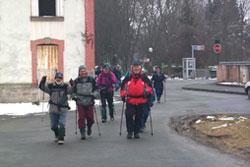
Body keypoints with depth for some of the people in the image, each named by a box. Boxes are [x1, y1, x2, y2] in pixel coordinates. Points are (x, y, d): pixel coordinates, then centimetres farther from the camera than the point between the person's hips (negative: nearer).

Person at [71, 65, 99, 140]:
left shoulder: (91, 80, 5)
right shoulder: (76, 81, 5)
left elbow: (96, 89, 10)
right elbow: (73, 91, 14)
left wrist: (94, 94, -7)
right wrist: (74, 96, -2)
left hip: (90, 102, 0)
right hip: (80, 103, 0)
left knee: (90, 117, 1)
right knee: (81, 118, -7)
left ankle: (89, 127, 33)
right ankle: (82, 133, 2)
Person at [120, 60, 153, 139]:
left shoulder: (144, 78, 3)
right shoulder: (128, 77, 2)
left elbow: (149, 86, 11)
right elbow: (123, 87, 9)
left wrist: (148, 92, -6)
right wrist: (123, 95, 2)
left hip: (141, 101, 1)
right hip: (130, 101, -1)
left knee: (138, 117, 8)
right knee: (129, 116, -9)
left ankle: (136, 132, 19)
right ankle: (129, 132, 2)